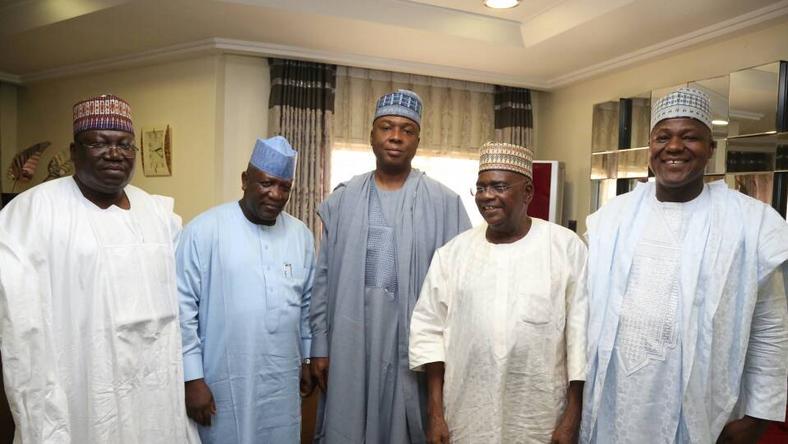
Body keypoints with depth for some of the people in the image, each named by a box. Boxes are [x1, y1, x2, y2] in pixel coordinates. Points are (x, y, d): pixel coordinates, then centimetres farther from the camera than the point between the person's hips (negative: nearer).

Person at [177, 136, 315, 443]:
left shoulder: (301, 235, 3)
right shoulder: (204, 230, -12)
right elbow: (183, 308, -11)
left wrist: (309, 357, 14)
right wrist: (192, 377, -11)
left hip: (283, 382, 5)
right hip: (224, 382, -4)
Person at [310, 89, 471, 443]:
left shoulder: (444, 203, -2)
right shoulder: (342, 201, 5)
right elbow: (324, 278, 5)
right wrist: (319, 345, 3)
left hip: (414, 340, -1)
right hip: (351, 339, 2)